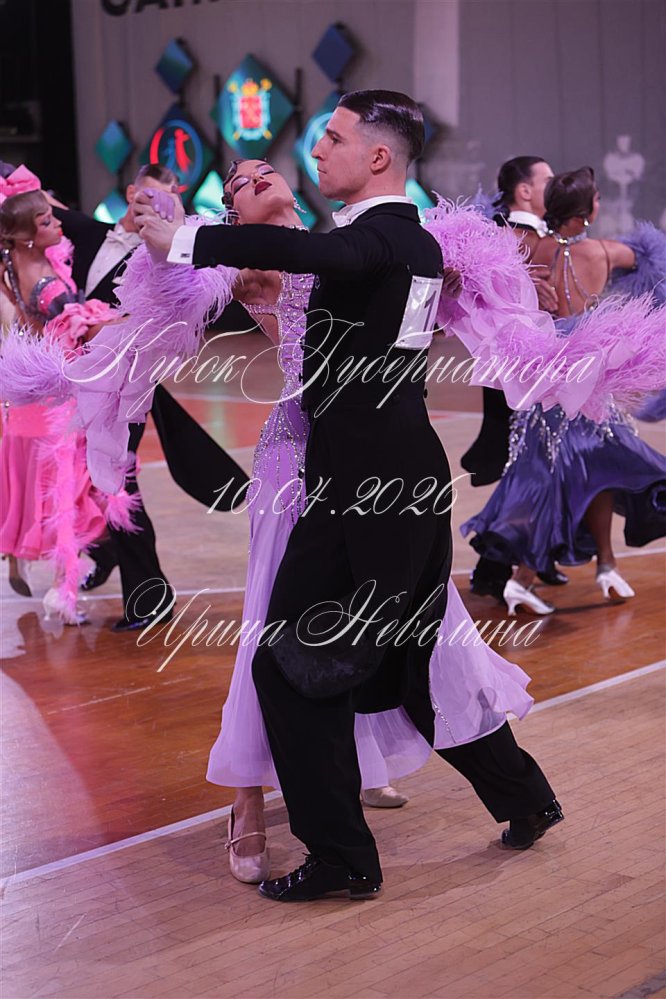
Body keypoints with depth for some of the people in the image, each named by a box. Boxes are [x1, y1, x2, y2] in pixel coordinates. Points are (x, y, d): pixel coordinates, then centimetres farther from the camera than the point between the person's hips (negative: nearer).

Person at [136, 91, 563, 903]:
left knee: (292, 662, -3)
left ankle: (341, 856, 2)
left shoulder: (378, 237, -15)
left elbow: (304, 250, -37)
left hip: (361, 484, -10)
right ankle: (523, 796, 30)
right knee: (412, 658, 20)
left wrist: (181, 240, -32)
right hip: (411, 471, 10)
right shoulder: (419, 242, 13)